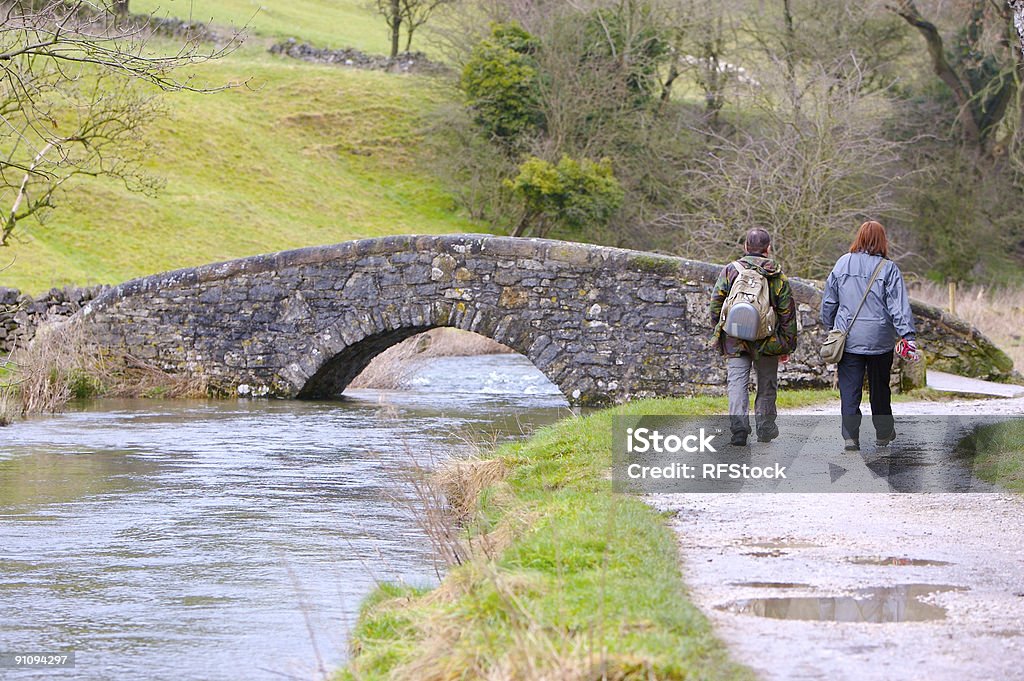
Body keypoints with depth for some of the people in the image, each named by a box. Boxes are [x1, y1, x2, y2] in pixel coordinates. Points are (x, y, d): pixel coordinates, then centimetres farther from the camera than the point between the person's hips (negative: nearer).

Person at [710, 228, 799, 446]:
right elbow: (788, 313, 1)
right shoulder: (777, 275, 0)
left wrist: (719, 330, 13)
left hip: (735, 341, 0)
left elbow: (716, 305, 0)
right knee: (766, 385, 14)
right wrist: (788, 344, 7)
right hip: (767, 342, 0)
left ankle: (739, 428, -12)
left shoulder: (729, 271, 1)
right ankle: (765, 428, 20)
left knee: (738, 383, 0)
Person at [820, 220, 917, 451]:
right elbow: (899, 305, -10)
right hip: (880, 338, -1)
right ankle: (883, 432, 26)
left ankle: (850, 436, -6)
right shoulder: (888, 268, -6)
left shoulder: (843, 263, 2)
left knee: (849, 389, 2)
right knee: (879, 387, 14)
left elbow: (829, 301, 8)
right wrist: (907, 336, -11)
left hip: (848, 338, 1)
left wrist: (831, 328, 19)